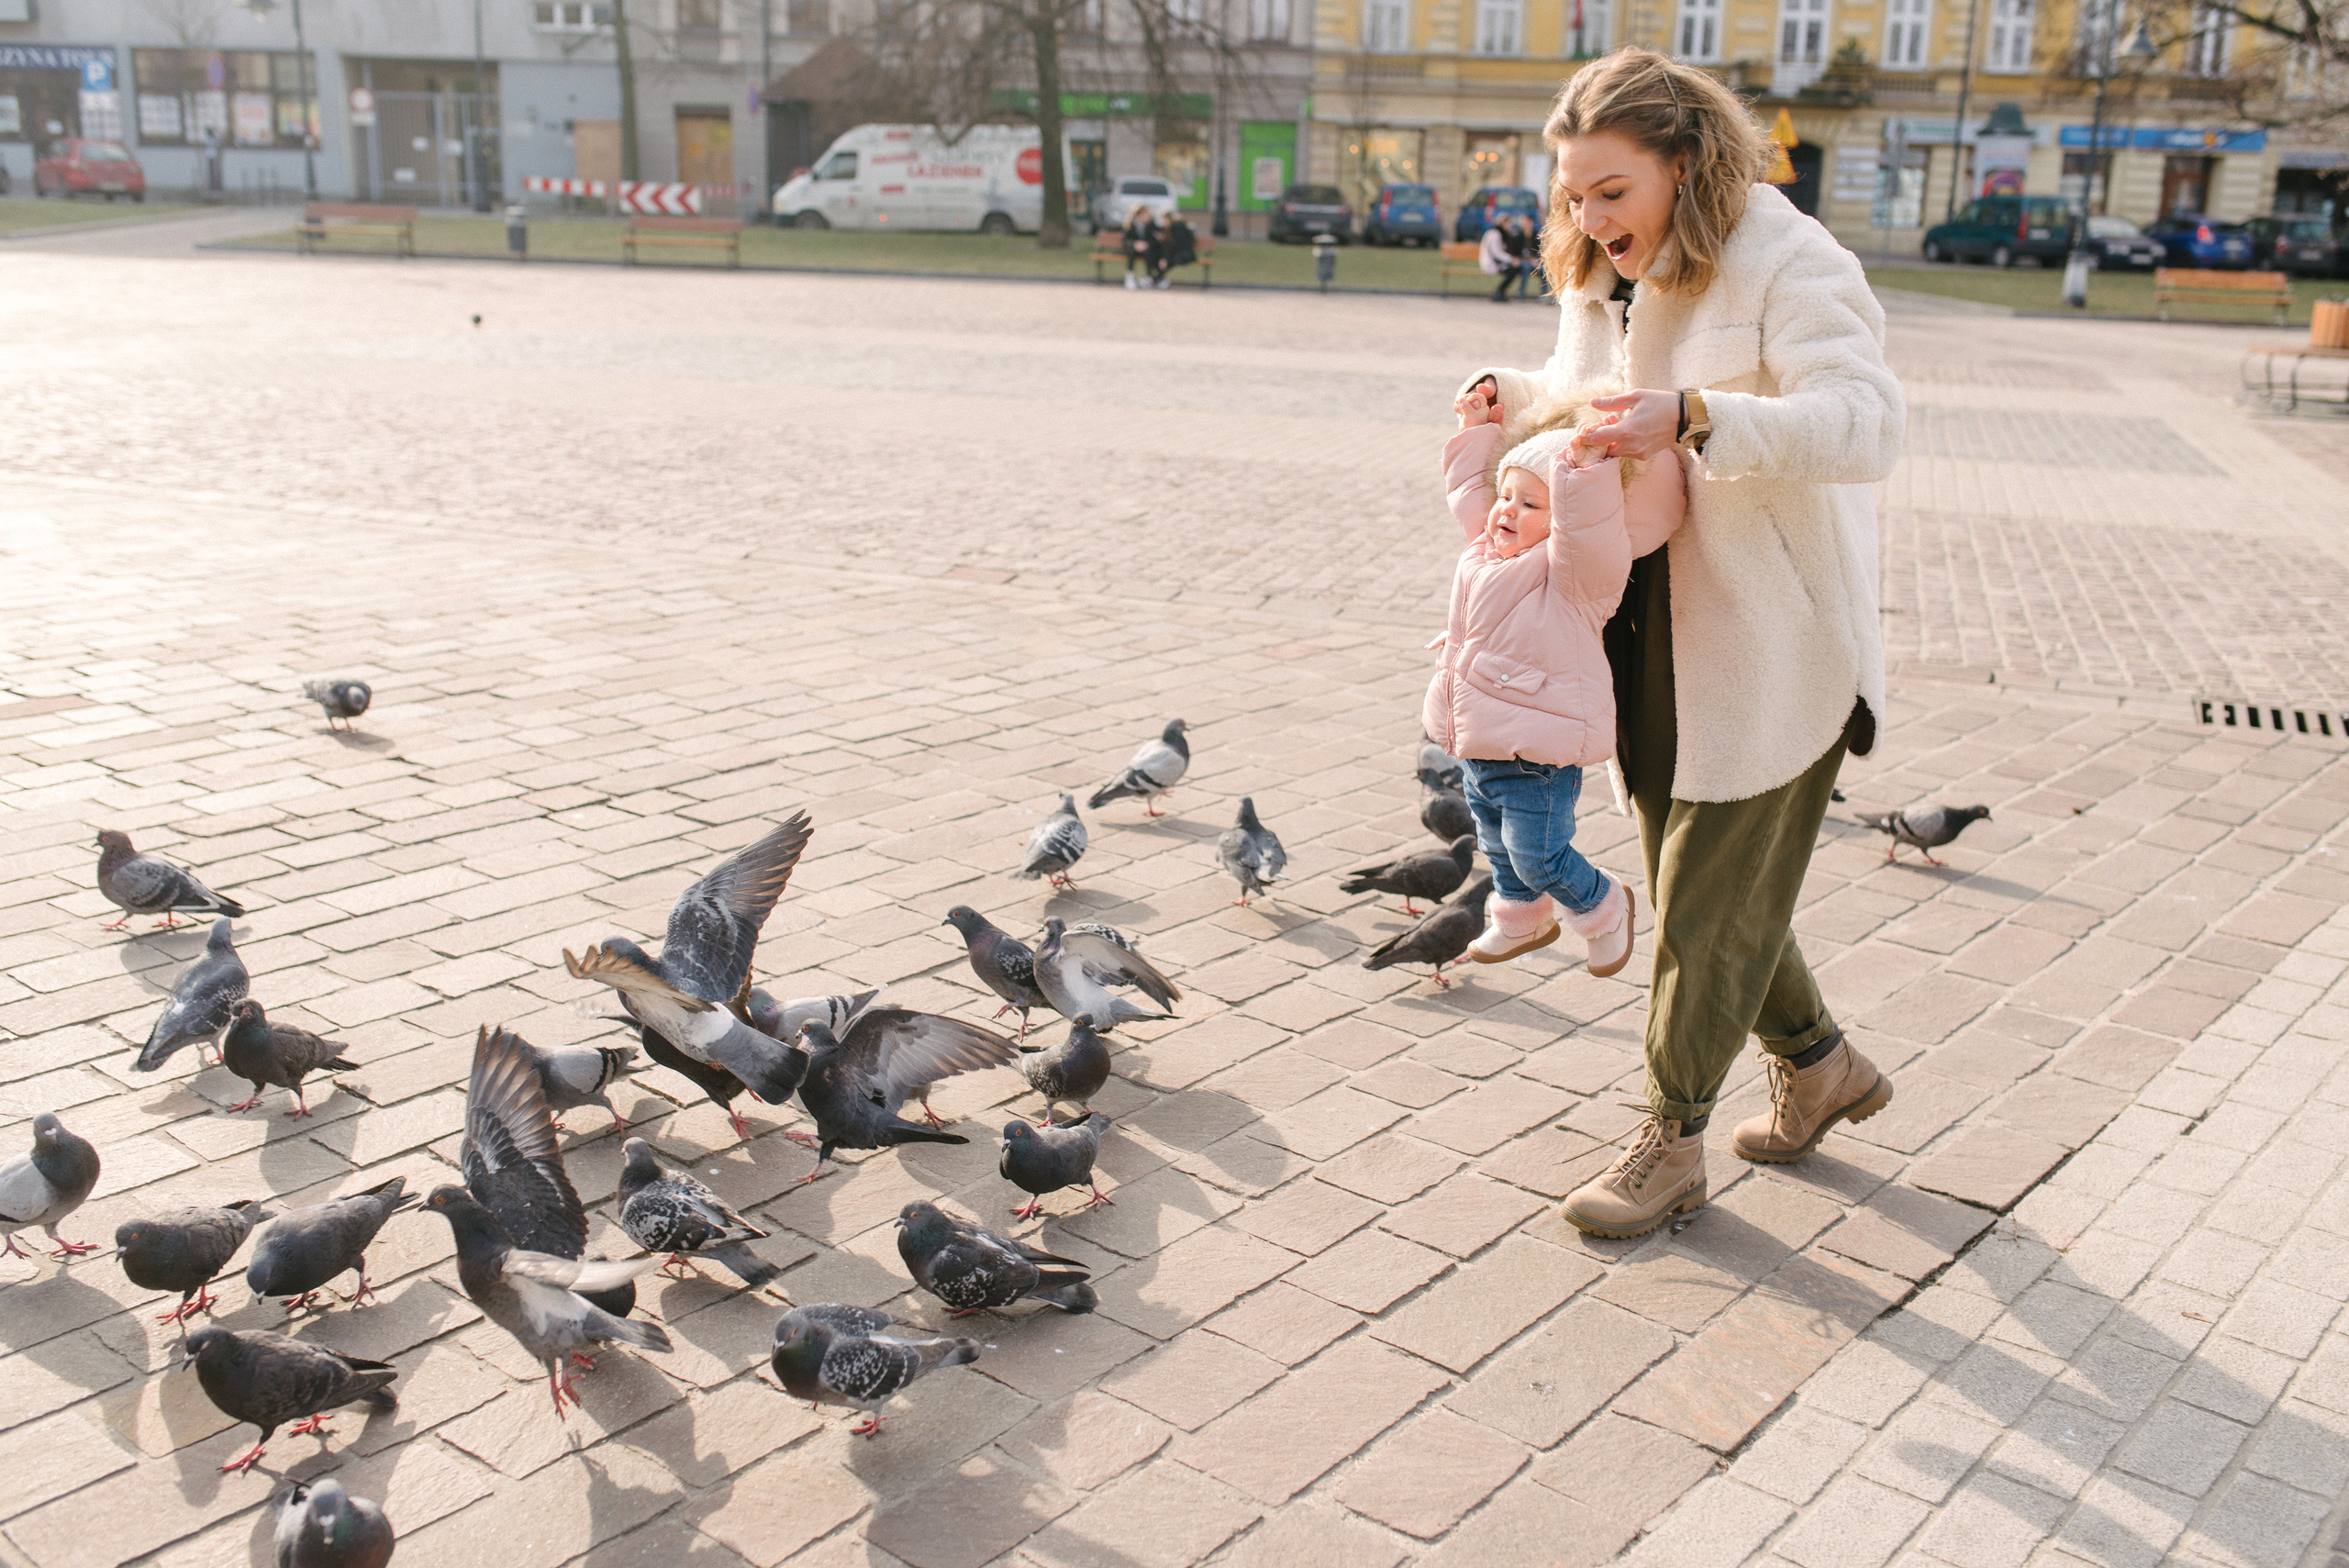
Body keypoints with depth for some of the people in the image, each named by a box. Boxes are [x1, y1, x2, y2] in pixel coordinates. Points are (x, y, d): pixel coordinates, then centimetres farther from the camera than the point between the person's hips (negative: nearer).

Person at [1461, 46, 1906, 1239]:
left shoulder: (1786, 266, -16)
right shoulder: (1598, 281, 9)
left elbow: (1864, 421, -29)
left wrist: (1697, 417, -43)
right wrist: (1510, 393, 1)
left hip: (1772, 648, -8)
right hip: (1652, 644, 8)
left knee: (1711, 898, 0)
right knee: (1691, 878, 16)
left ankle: (1672, 1141, 14)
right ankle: (1818, 1065, 36)